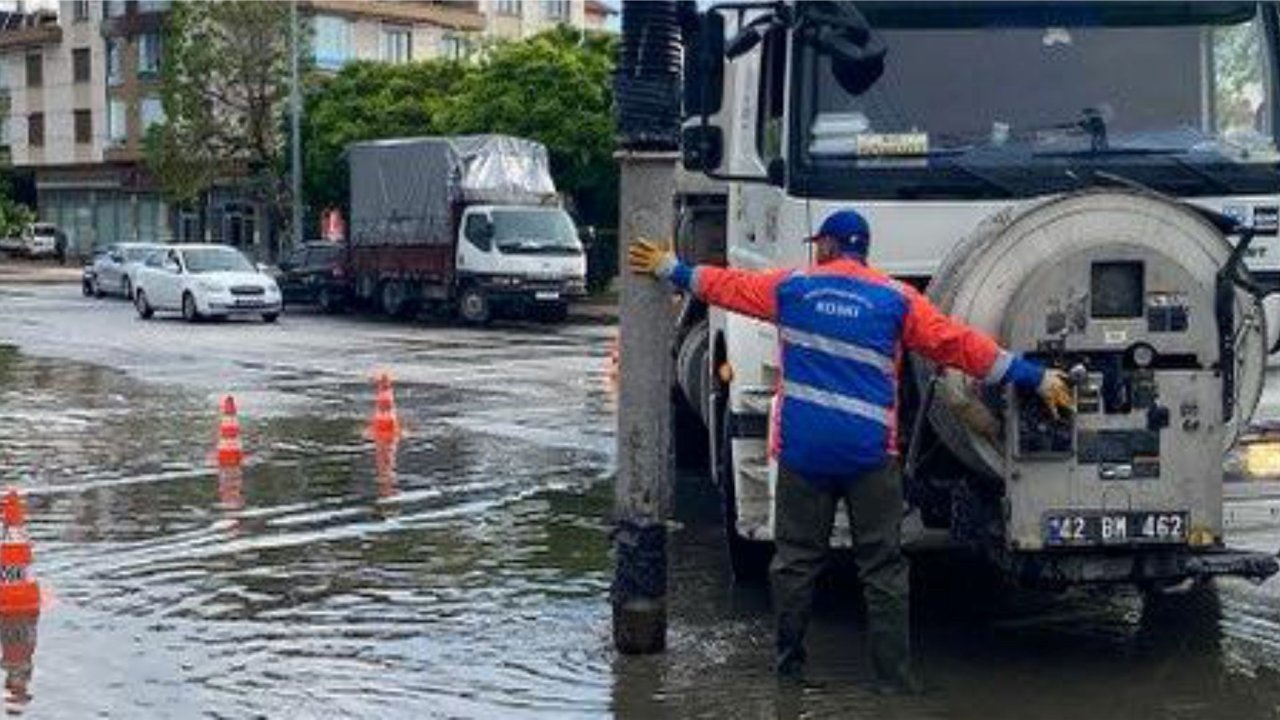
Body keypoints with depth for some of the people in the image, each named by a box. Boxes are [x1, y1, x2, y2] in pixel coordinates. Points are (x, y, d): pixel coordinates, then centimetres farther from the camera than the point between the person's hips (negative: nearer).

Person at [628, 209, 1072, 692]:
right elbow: (962, 344, -1)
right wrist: (1038, 379, 4)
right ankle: (893, 677, 4)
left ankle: (789, 665, 19)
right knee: (883, 569, 3)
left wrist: (668, 268, 34)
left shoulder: (790, 288, 5)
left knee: (795, 559, 12)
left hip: (802, 449, 1)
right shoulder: (897, 299, 1)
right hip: (870, 453, -1)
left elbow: (722, 284, 17)